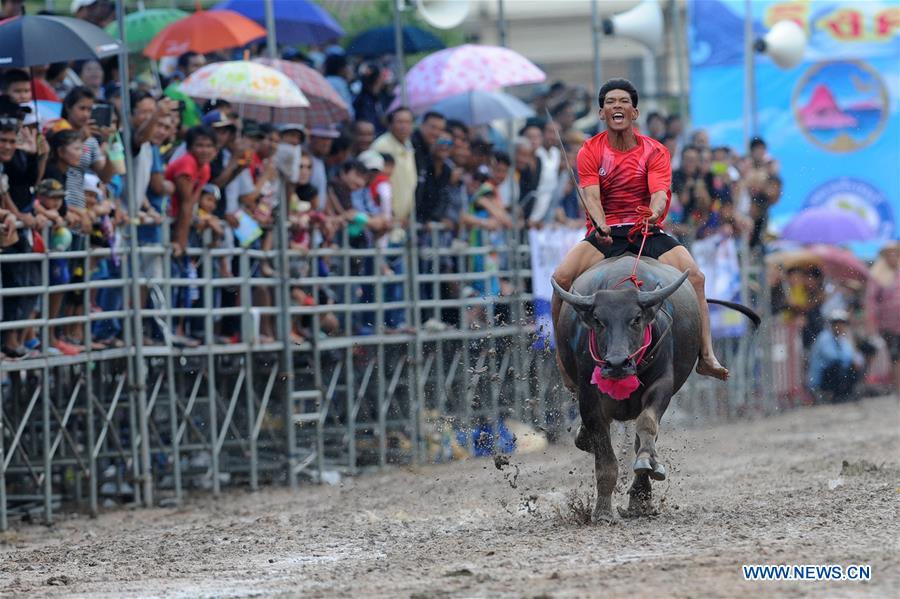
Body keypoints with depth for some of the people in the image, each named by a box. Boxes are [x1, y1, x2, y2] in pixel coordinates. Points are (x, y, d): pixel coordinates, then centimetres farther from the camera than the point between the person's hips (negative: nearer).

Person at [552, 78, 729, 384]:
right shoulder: (591, 151, 3)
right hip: (604, 232, 0)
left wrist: (653, 214, -37)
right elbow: (591, 195, -11)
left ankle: (706, 355, -22)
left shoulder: (655, 151, 3)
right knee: (562, 277, -26)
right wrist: (601, 226, -32)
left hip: (648, 230, 0)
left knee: (694, 276, -24)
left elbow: (660, 193, -12)